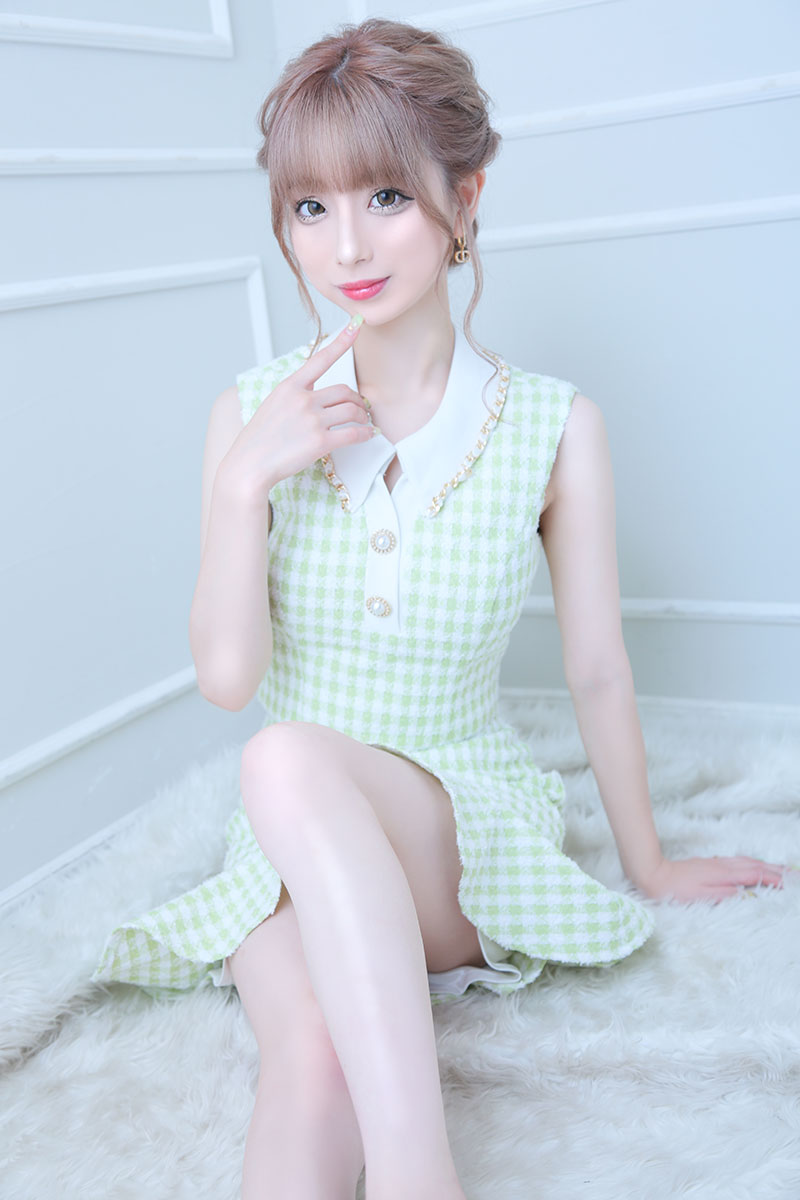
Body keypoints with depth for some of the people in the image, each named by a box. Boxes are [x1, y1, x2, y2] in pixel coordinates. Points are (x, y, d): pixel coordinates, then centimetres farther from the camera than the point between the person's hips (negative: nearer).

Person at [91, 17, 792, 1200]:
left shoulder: (555, 426, -9)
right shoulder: (253, 414, -4)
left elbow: (597, 671, 0)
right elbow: (226, 677, -6)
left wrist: (651, 868, 11)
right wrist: (249, 483, -20)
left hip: (465, 830, -2)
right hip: (293, 844, 2)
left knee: (291, 762, -35)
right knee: (311, 1069, -30)